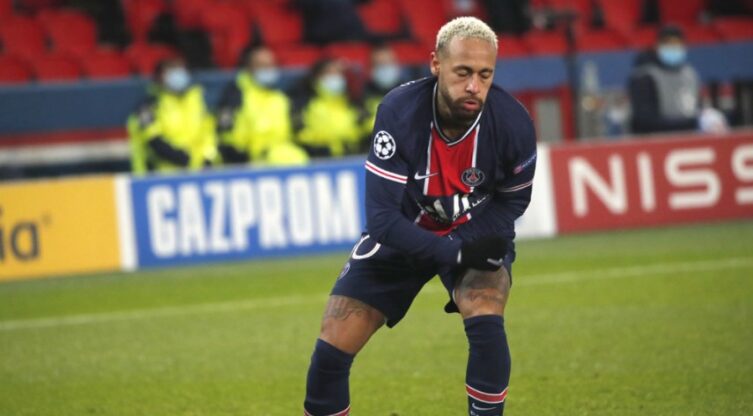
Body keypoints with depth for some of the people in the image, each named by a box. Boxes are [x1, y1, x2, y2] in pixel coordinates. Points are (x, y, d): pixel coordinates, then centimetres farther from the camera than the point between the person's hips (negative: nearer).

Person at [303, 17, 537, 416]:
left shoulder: (512, 123, -27)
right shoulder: (399, 112, -30)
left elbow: (513, 199, -6)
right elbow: (381, 217, -28)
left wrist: (471, 245, -21)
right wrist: (454, 253, -35)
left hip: (476, 233, 0)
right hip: (403, 233, 0)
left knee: (486, 324, -29)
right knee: (331, 349, -6)